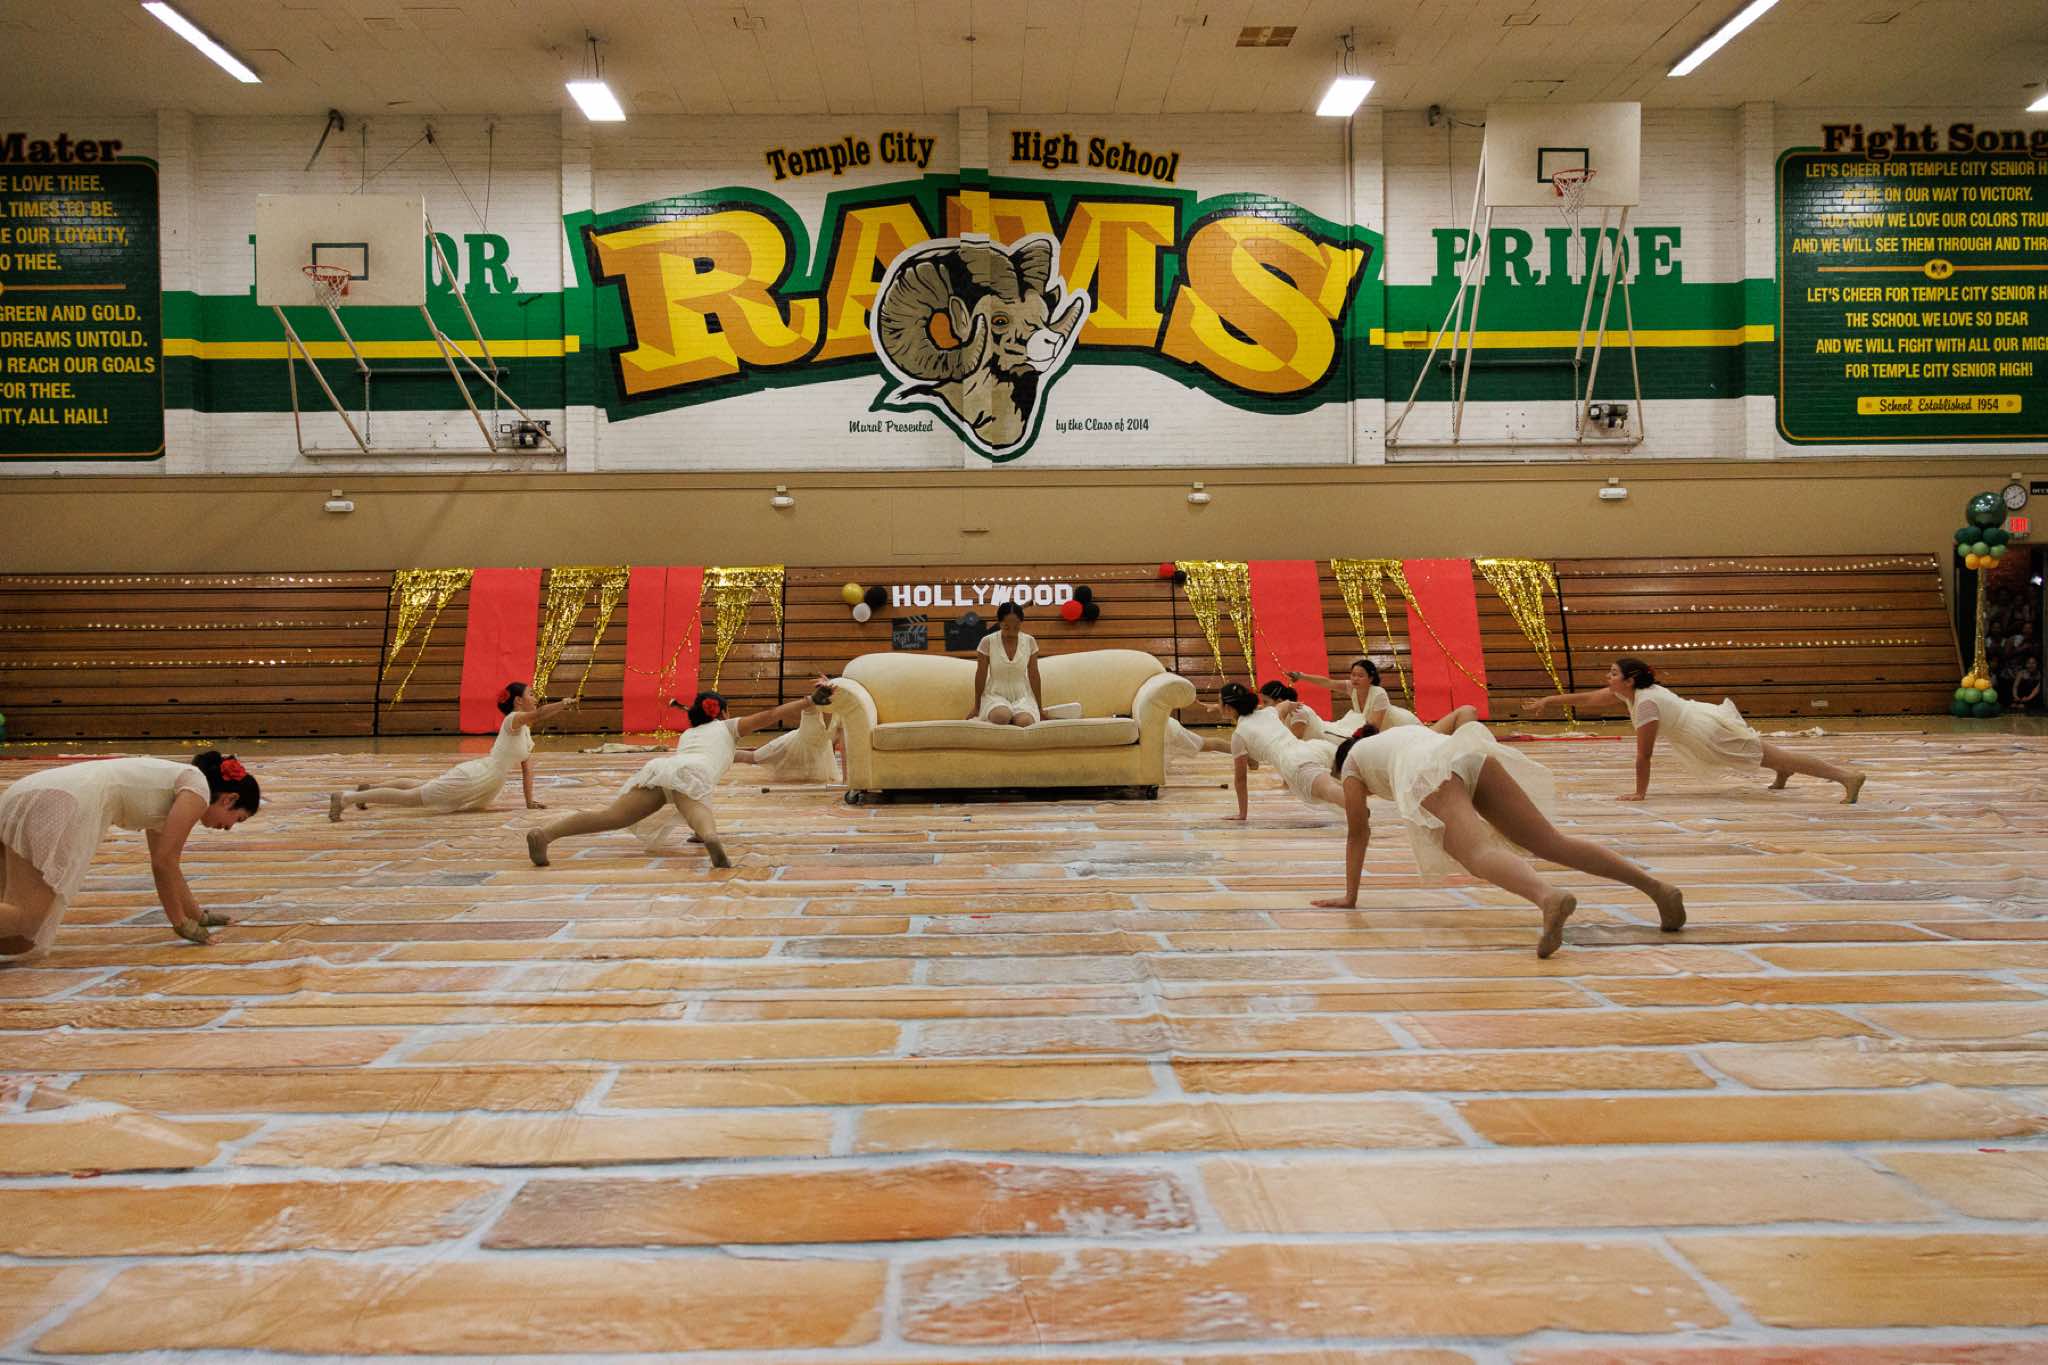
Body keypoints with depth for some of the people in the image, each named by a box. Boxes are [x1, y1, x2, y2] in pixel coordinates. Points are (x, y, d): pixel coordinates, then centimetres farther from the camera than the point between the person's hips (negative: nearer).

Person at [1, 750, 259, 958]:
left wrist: (197, 915, 46)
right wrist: (180, 922, 11)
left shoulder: (169, 795, 31)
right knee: (23, 923, -18)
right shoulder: (198, 789, 5)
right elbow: (163, 861, 1)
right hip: (61, 805, -9)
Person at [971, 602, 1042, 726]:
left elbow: (1034, 675, 4)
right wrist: (976, 707, 5)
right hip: (995, 695, -2)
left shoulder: (1029, 642, -3)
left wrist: (1039, 707, 8)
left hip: (1022, 696, 2)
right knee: (1002, 717, -37)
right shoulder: (987, 642, -8)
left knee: (1025, 722, -31)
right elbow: (981, 675, 0)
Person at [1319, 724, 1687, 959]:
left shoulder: (1352, 761, 32)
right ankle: (1657, 887, -21)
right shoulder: (1407, 730, 48)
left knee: (1480, 854, -30)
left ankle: (1550, 896, -63)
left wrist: (1350, 896, 35)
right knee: (1552, 843, -2)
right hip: (1473, 756, 6)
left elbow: (1358, 833, 29)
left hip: (1430, 774, -6)